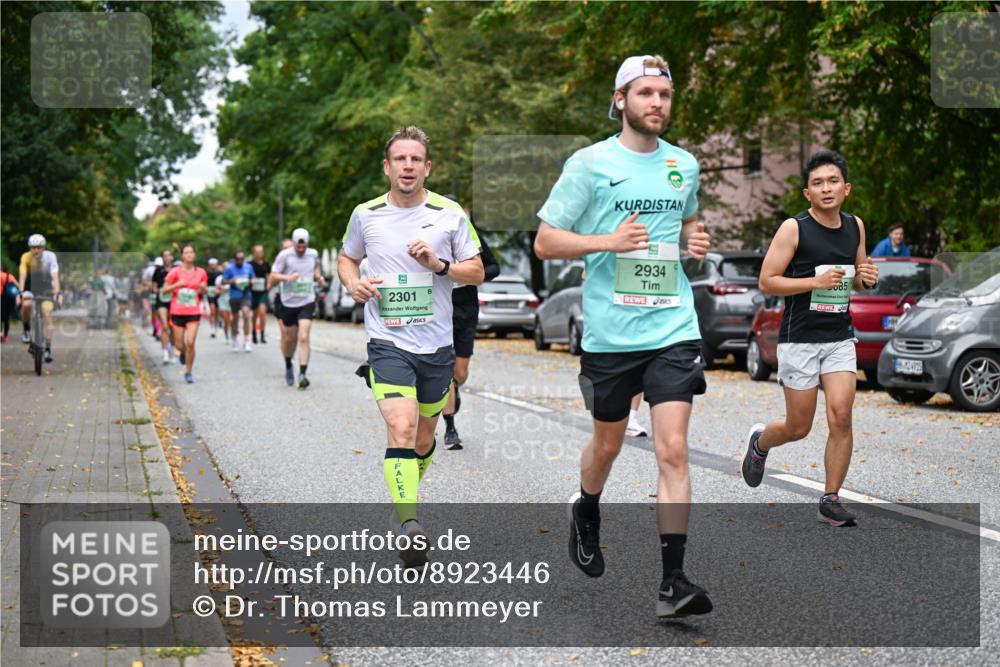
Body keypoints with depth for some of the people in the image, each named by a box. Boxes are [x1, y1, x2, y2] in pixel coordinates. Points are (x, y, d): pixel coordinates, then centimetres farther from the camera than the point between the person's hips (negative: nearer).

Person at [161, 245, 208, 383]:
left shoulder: (201, 272, 2)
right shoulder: (175, 272, -4)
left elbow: (204, 292, 16)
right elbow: (164, 290, -1)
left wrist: (202, 288, -8)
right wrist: (177, 285, -17)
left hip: (194, 312, 0)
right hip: (177, 312, 0)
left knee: (190, 343, -12)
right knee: (179, 345, 4)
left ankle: (188, 372, 4)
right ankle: (182, 353, 42)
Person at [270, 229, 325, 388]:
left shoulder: (313, 254, 3)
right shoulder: (284, 255, -7)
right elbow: (273, 277, -8)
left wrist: (319, 277, 5)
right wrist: (287, 277, -26)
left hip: (307, 303, 0)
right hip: (288, 303, 0)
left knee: (304, 338, -14)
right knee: (289, 338, 11)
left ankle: (302, 374, -17)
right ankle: (288, 366, 38)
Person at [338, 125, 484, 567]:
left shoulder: (450, 214, 0)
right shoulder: (365, 215, 2)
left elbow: (476, 271, 5)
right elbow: (347, 258, 19)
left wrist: (439, 264, -14)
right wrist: (354, 284, -3)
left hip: (437, 346, 2)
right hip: (387, 343, -2)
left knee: (423, 439, 13)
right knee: (402, 431, -21)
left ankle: (406, 497, 42)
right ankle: (410, 526, -24)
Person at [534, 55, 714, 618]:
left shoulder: (685, 165, 9)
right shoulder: (590, 163, -3)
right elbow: (545, 241, -2)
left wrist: (695, 240, 5)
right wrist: (609, 241, -17)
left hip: (674, 328, 2)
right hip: (610, 333, -2)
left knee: (674, 450, -9)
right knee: (608, 444, 15)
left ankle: (674, 581, -7)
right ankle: (587, 510, 47)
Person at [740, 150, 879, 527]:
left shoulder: (855, 226, 7)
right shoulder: (793, 228, -10)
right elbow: (766, 282, -11)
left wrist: (866, 278, -3)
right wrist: (816, 281, -21)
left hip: (840, 338, 4)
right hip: (799, 339, -4)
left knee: (841, 418, -9)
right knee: (798, 428, 3)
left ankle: (831, 501, 4)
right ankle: (759, 442, 37)